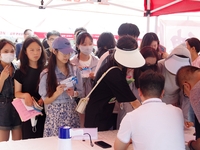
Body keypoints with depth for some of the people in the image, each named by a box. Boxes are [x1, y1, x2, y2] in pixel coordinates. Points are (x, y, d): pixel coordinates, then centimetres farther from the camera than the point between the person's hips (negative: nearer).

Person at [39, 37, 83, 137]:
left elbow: (80, 92, 11)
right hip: (54, 116, -2)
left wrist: (73, 93, -10)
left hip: (71, 114, 3)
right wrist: (57, 93, -20)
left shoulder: (75, 70, 4)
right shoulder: (46, 73, -6)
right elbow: (45, 100, -3)